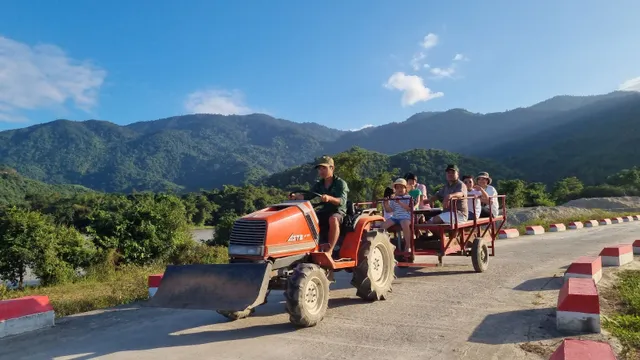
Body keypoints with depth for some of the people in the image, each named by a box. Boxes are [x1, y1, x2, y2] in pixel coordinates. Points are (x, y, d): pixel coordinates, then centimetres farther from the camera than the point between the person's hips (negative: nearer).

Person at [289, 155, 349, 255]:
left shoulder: (341, 183, -4)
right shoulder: (319, 185, 13)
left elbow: (342, 201, -19)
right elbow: (307, 196, 2)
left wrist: (329, 198, -39)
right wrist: (296, 196, -19)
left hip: (338, 212, -5)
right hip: (322, 212, 5)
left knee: (333, 219, -39)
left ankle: (329, 251, -36)